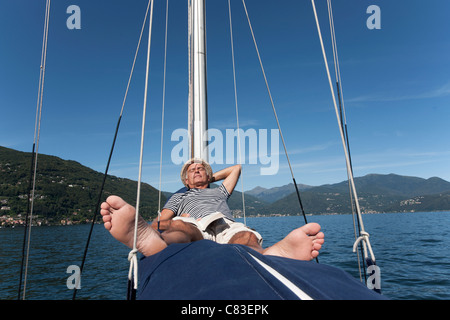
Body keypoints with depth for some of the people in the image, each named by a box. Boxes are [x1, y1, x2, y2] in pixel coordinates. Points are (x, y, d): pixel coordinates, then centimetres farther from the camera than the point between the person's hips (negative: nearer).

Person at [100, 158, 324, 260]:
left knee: (246, 237, -37)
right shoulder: (180, 196, 37)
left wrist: (212, 177, 52)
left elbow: (236, 168, 55)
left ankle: (271, 255, -72)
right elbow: (159, 222, 21)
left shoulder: (219, 192, 43)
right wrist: (172, 222, -4)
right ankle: (152, 244, -75)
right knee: (181, 228, -40)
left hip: (228, 226, 2)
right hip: (195, 226, -1)